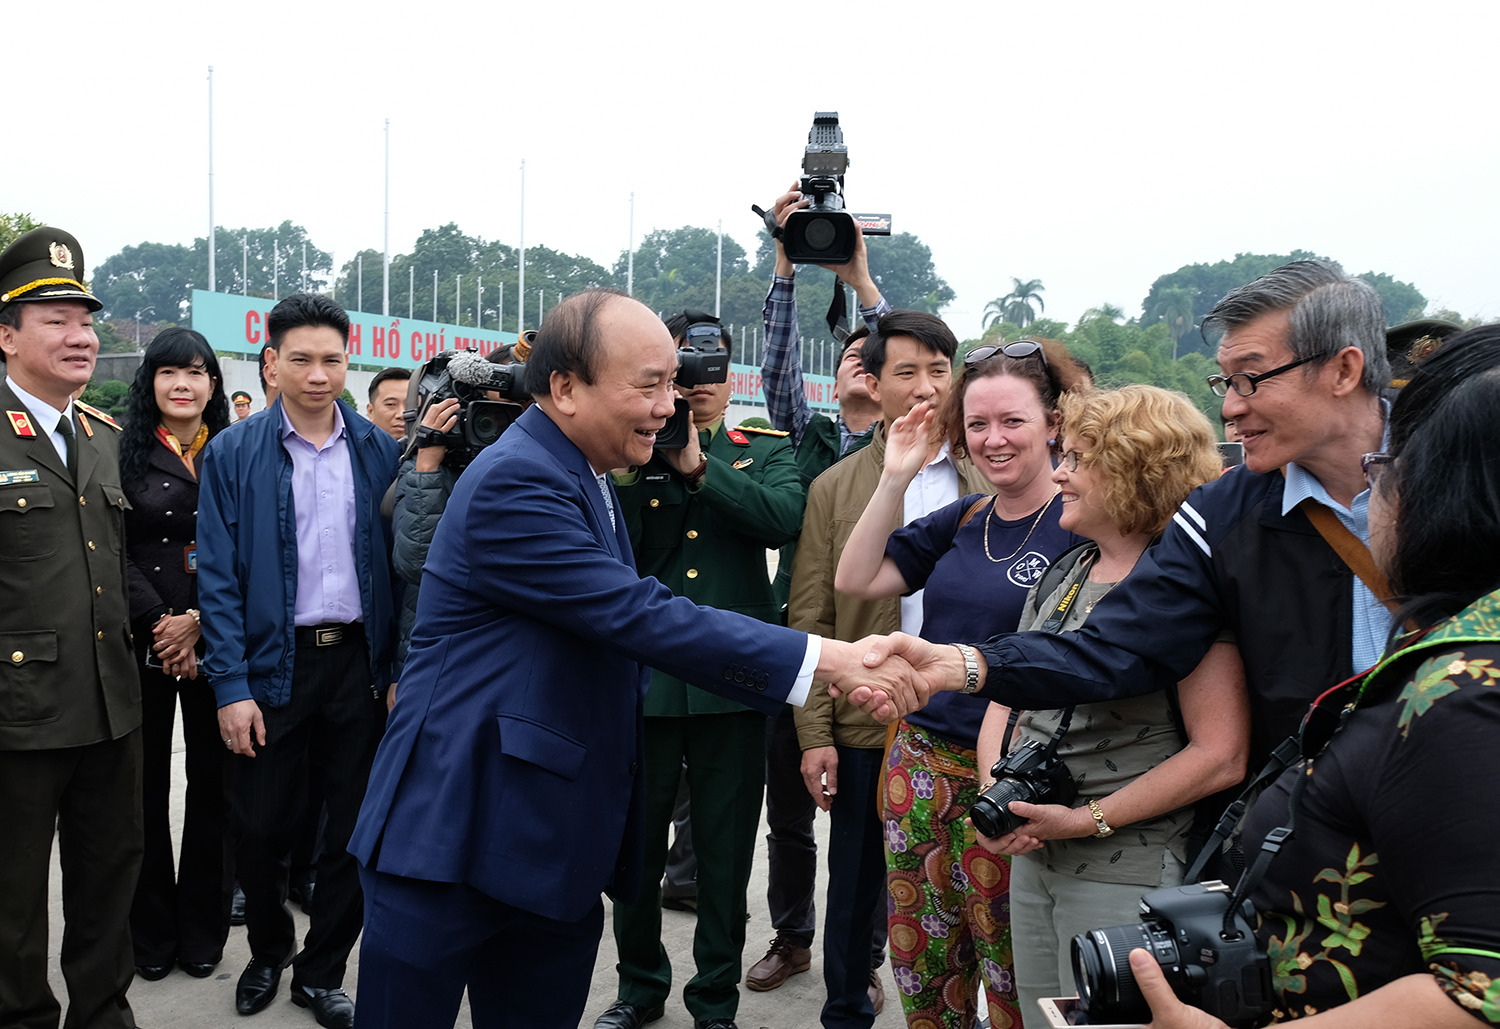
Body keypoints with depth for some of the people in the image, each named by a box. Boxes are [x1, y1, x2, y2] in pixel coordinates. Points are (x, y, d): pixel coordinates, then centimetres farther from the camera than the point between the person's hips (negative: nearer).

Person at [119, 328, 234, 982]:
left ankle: (202, 929, 20)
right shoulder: (125, 453, 2)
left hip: (216, 641, 1)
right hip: (140, 643, -1)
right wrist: (158, 624, -13)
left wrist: (199, 622, -10)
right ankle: (152, 932, 20)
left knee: (212, 781, 6)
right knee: (146, 786, 5)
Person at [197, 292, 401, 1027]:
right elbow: (218, 577, -5)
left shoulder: (379, 452, 3)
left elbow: (398, 565, 3)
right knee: (261, 827, 9)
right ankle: (268, 949, 37)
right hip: (273, 664, -1)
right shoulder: (233, 455, -2)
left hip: (359, 659, 2)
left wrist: (401, 670, -3)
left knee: (355, 829, 9)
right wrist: (231, 686, -11)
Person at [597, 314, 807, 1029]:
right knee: (635, 845, 14)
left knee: (725, 852, 10)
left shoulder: (765, 454, 7)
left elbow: (785, 516, -14)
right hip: (643, 680, 1)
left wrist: (699, 466, -16)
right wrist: (631, 462, -15)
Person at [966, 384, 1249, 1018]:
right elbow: (1005, 703, 13)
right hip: (1031, 858, 7)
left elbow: (1221, 756, -19)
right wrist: (995, 797, -5)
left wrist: (1088, 820, -18)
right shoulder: (1061, 576, 10)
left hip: (1126, 874, -7)